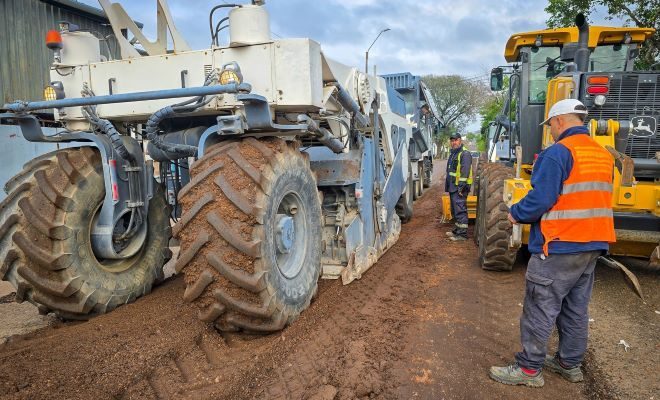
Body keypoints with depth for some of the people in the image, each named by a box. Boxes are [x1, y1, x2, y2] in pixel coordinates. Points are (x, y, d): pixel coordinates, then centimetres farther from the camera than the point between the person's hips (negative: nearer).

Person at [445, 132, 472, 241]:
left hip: (460, 187, -10)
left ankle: (462, 234, -5)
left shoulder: (465, 154, -12)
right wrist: (448, 185, 22)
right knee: (454, 210, 18)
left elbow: (465, 172, -20)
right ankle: (457, 230, 29)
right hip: (453, 187, 10)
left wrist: (461, 186, -24)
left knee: (460, 210, -9)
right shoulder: (452, 153, 19)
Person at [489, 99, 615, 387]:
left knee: (540, 309, 1)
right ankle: (570, 363, 30)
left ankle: (529, 368, 10)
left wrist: (516, 214, -5)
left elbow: (541, 199, -22)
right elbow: (592, 199, 17)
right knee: (576, 309, 18)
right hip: (593, 245, 8)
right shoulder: (603, 154, 11)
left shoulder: (558, 152, -15)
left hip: (559, 247, -8)